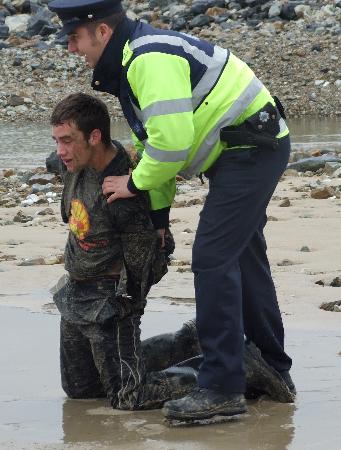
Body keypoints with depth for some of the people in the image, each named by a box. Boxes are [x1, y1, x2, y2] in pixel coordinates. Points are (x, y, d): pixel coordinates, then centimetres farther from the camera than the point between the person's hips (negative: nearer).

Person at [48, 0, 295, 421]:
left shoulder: (150, 59, -22)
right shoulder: (131, 62, 13)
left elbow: (170, 141, -27)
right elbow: (156, 139, 19)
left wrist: (134, 183, -10)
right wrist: (158, 215, 20)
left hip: (251, 148, -11)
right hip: (247, 152, 11)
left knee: (212, 259, -13)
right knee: (244, 258, 18)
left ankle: (221, 389, -13)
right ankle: (273, 372, 29)